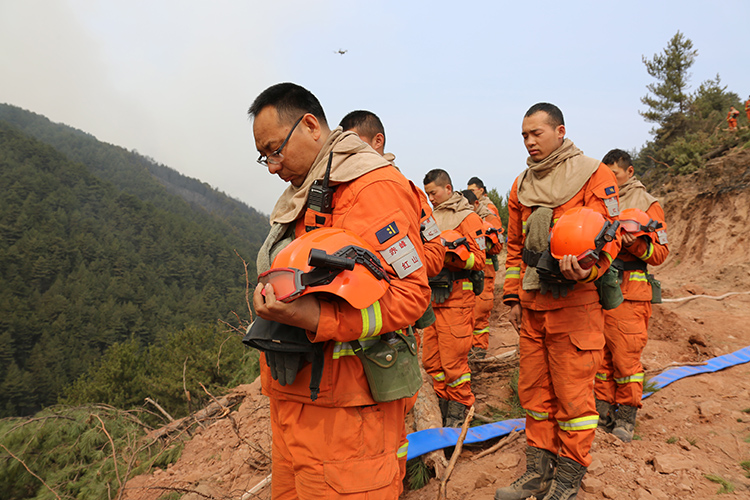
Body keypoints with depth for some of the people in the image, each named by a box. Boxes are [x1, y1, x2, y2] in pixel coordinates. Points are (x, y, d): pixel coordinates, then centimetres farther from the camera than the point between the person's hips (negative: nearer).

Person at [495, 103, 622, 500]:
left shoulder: (594, 176, -1)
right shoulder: (521, 186, 15)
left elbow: (607, 236, -7)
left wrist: (586, 269, -27)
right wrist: (512, 296, 15)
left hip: (574, 301, -5)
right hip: (532, 304, 6)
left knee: (573, 391, 1)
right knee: (533, 388, 11)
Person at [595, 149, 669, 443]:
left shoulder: (647, 204, 2)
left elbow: (660, 252, -3)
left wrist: (634, 242, -19)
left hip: (628, 294, -5)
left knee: (626, 356, -3)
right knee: (600, 353, 8)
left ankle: (627, 416, 10)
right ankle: (603, 410, 19)